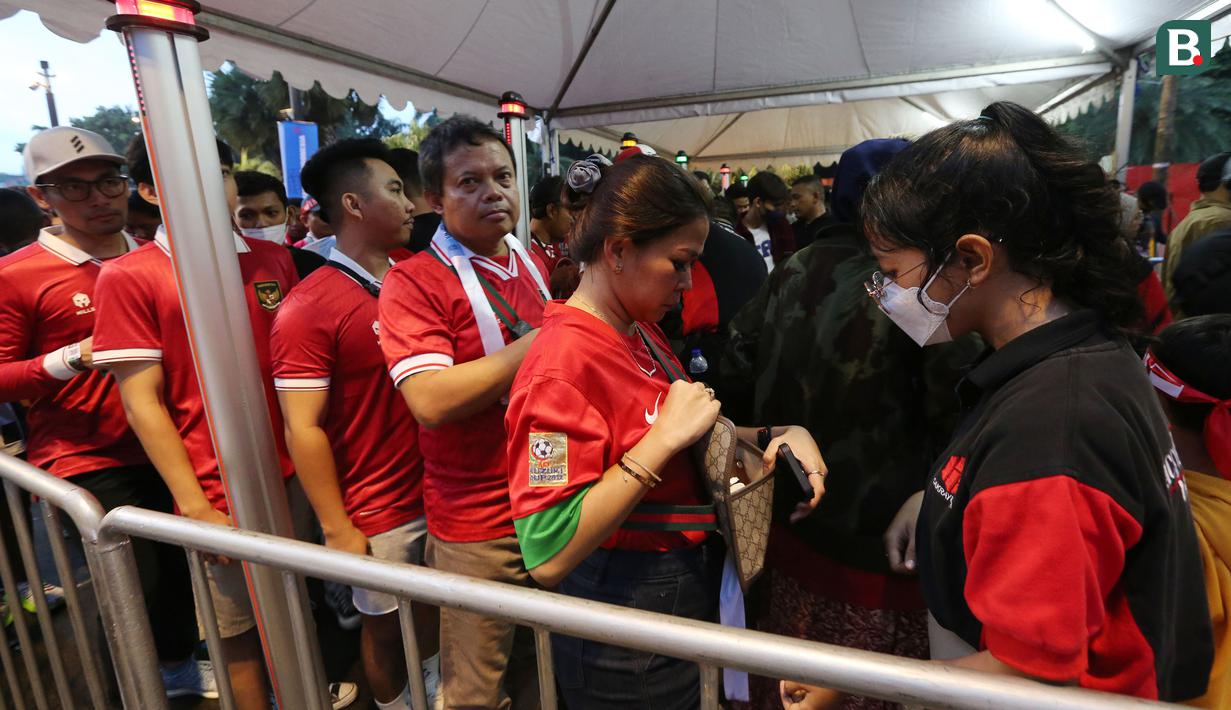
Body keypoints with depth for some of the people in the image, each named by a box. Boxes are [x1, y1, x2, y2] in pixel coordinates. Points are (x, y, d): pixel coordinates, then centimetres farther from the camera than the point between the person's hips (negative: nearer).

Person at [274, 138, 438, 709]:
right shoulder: (308, 308, -16)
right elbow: (303, 429, -16)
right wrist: (337, 529, -14)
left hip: (437, 490, 5)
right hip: (377, 511, -5)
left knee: (433, 601, 22)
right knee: (385, 622, 16)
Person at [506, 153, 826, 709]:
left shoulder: (641, 332, 1)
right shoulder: (565, 361, -26)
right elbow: (547, 555, -32)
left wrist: (772, 436, -6)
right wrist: (666, 436, -30)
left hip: (687, 591, 8)